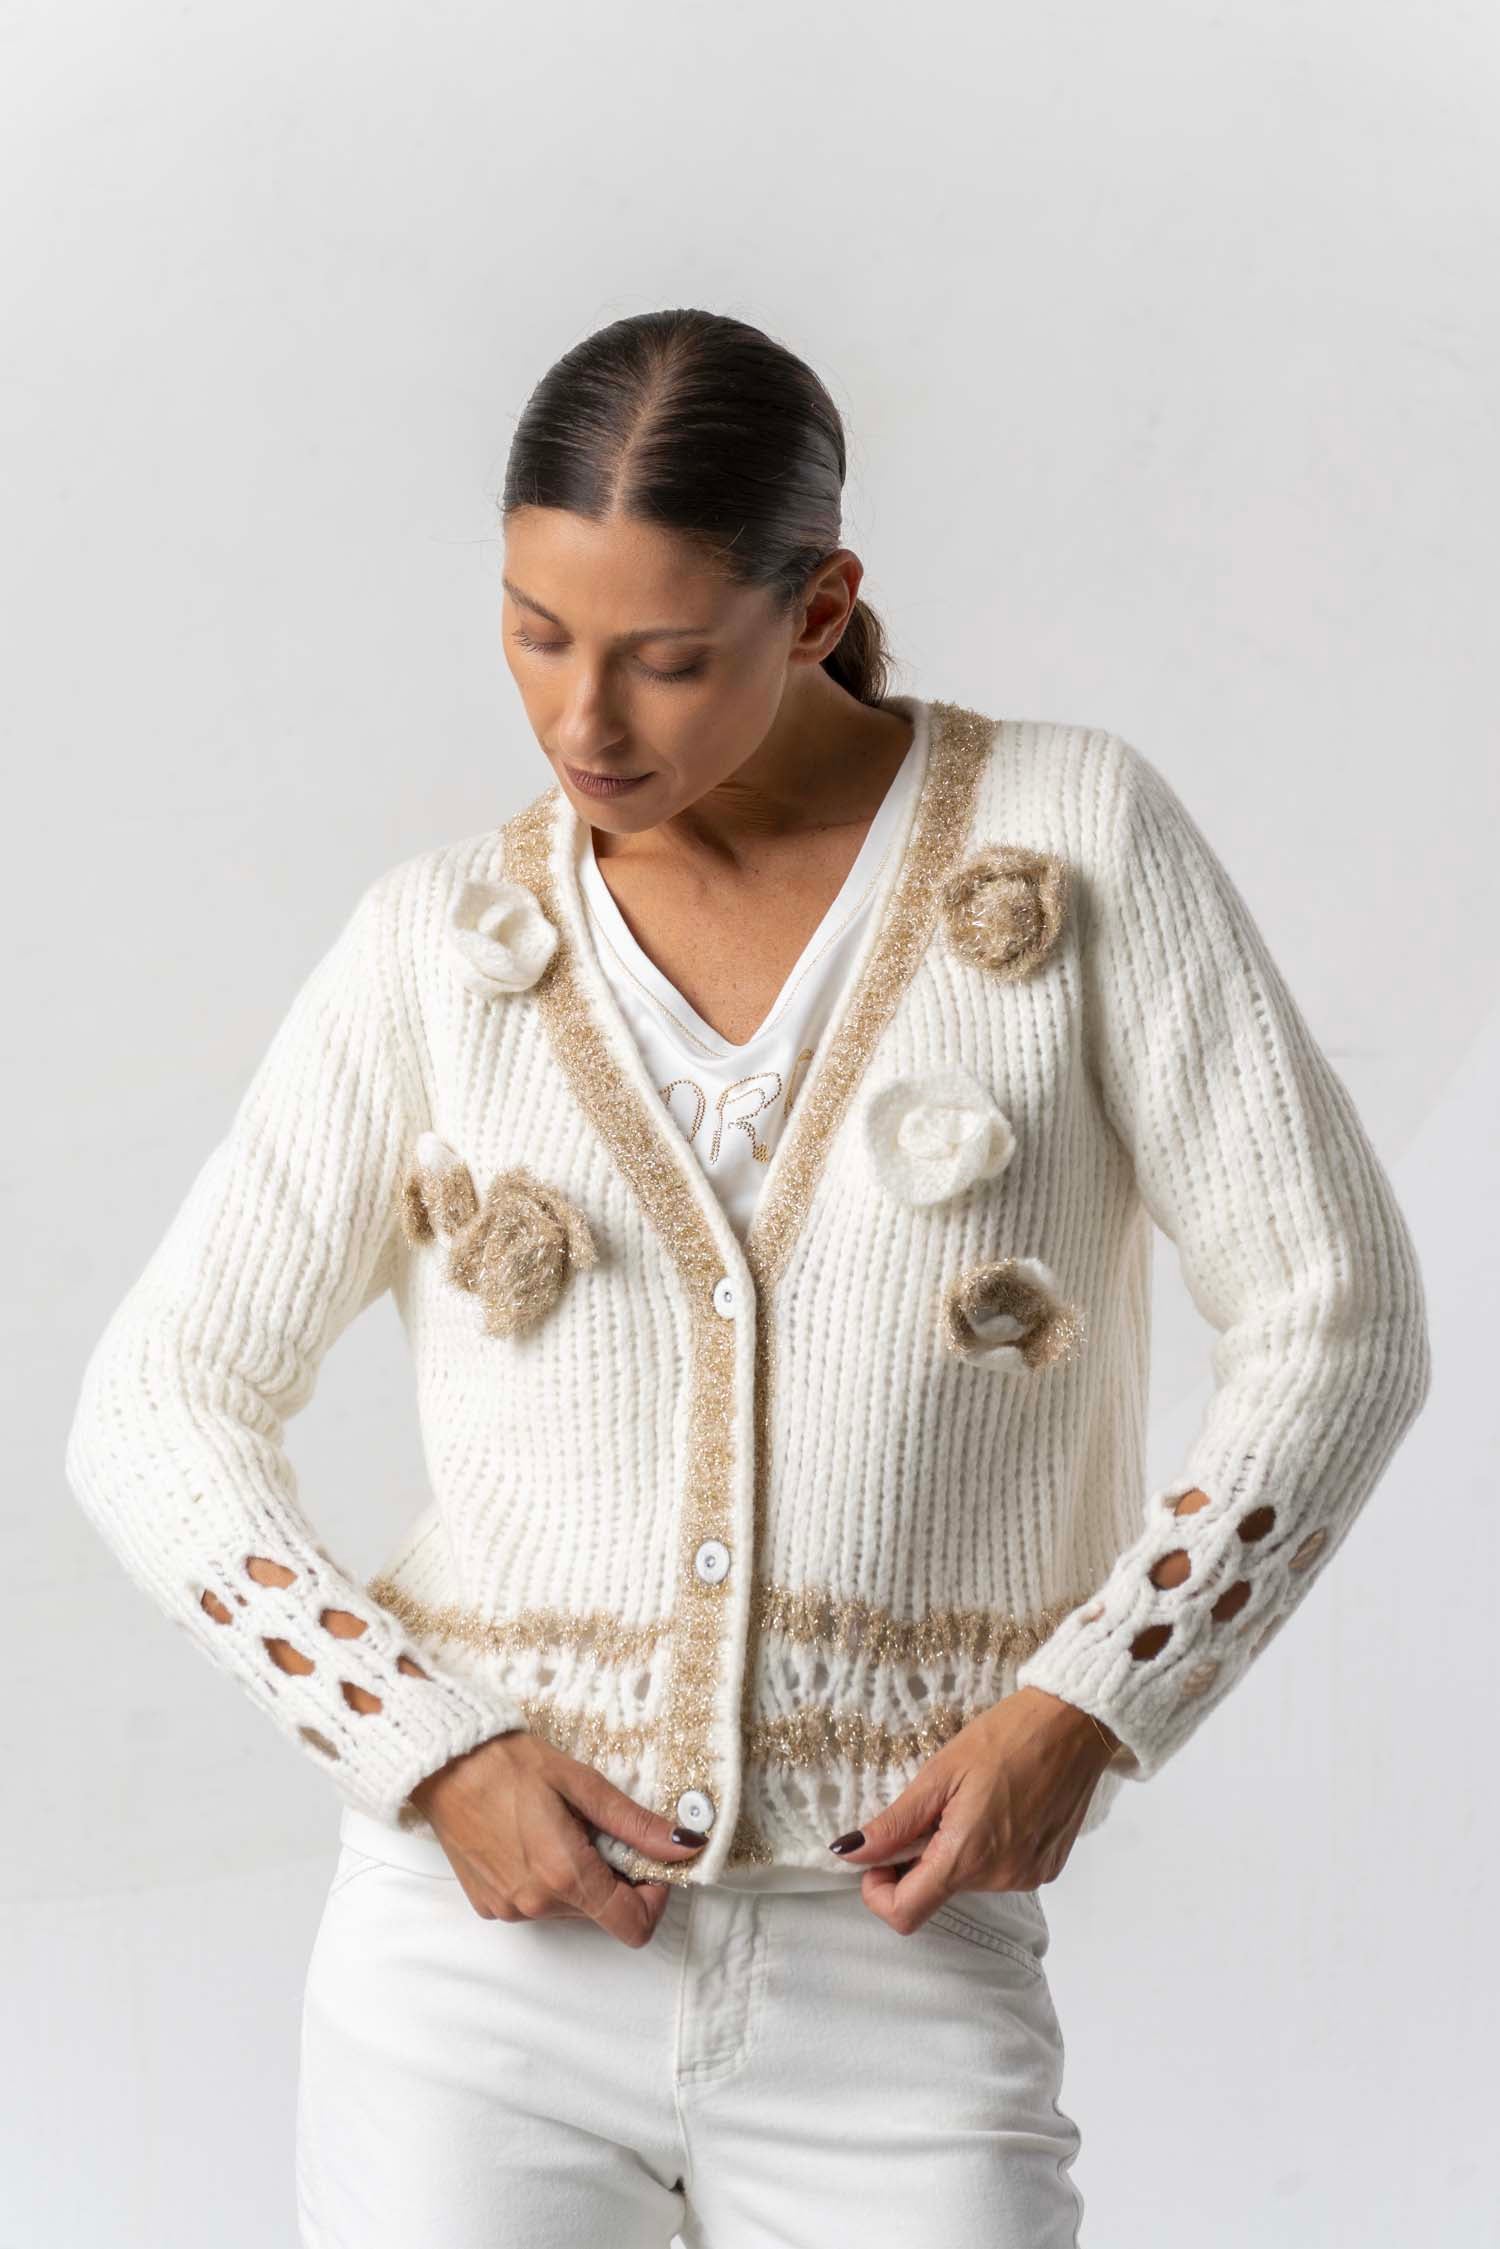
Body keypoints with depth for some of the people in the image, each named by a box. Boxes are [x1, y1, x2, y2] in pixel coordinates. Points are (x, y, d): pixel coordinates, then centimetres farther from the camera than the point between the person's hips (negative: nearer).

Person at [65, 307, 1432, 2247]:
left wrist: (1085, 1712, -13)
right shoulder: (441, 950, 1)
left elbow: (1342, 1321, -3)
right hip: (488, 1947, 1)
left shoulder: (1078, 835, -3)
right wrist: (431, 1755, -10)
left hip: (896, 1973, -1)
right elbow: (156, 1422, 3)